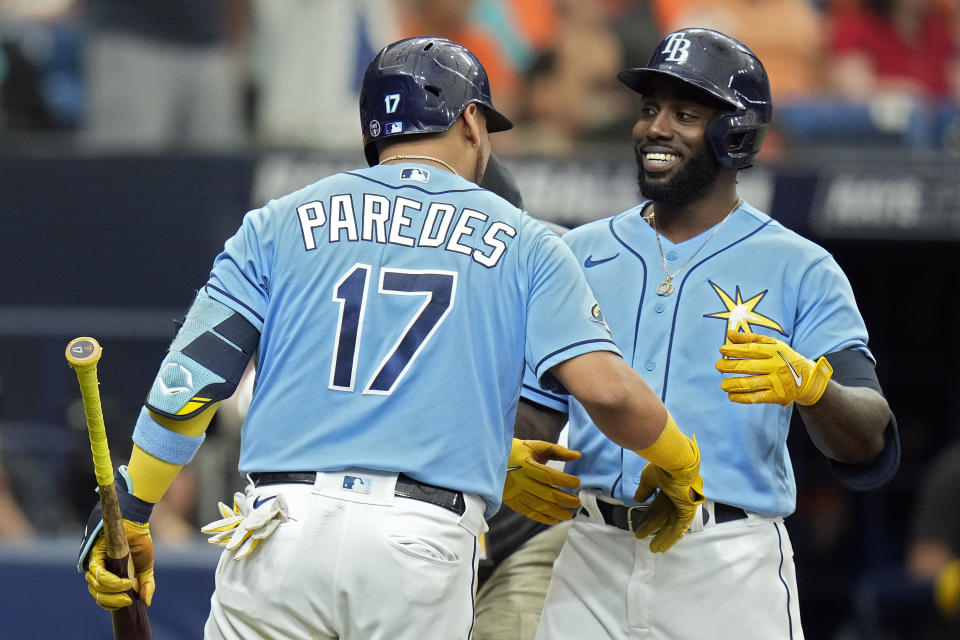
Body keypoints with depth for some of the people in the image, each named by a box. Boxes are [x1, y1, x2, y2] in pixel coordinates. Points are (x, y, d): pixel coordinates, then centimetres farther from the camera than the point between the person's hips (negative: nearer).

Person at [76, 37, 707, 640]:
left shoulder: (281, 223, 14)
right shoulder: (523, 244, 11)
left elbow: (192, 374, 6)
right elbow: (607, 387, -1)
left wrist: (129, 514, 11)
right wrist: (678, 464, 17)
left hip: (282, 529, 1)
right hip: (426, 550, -1)